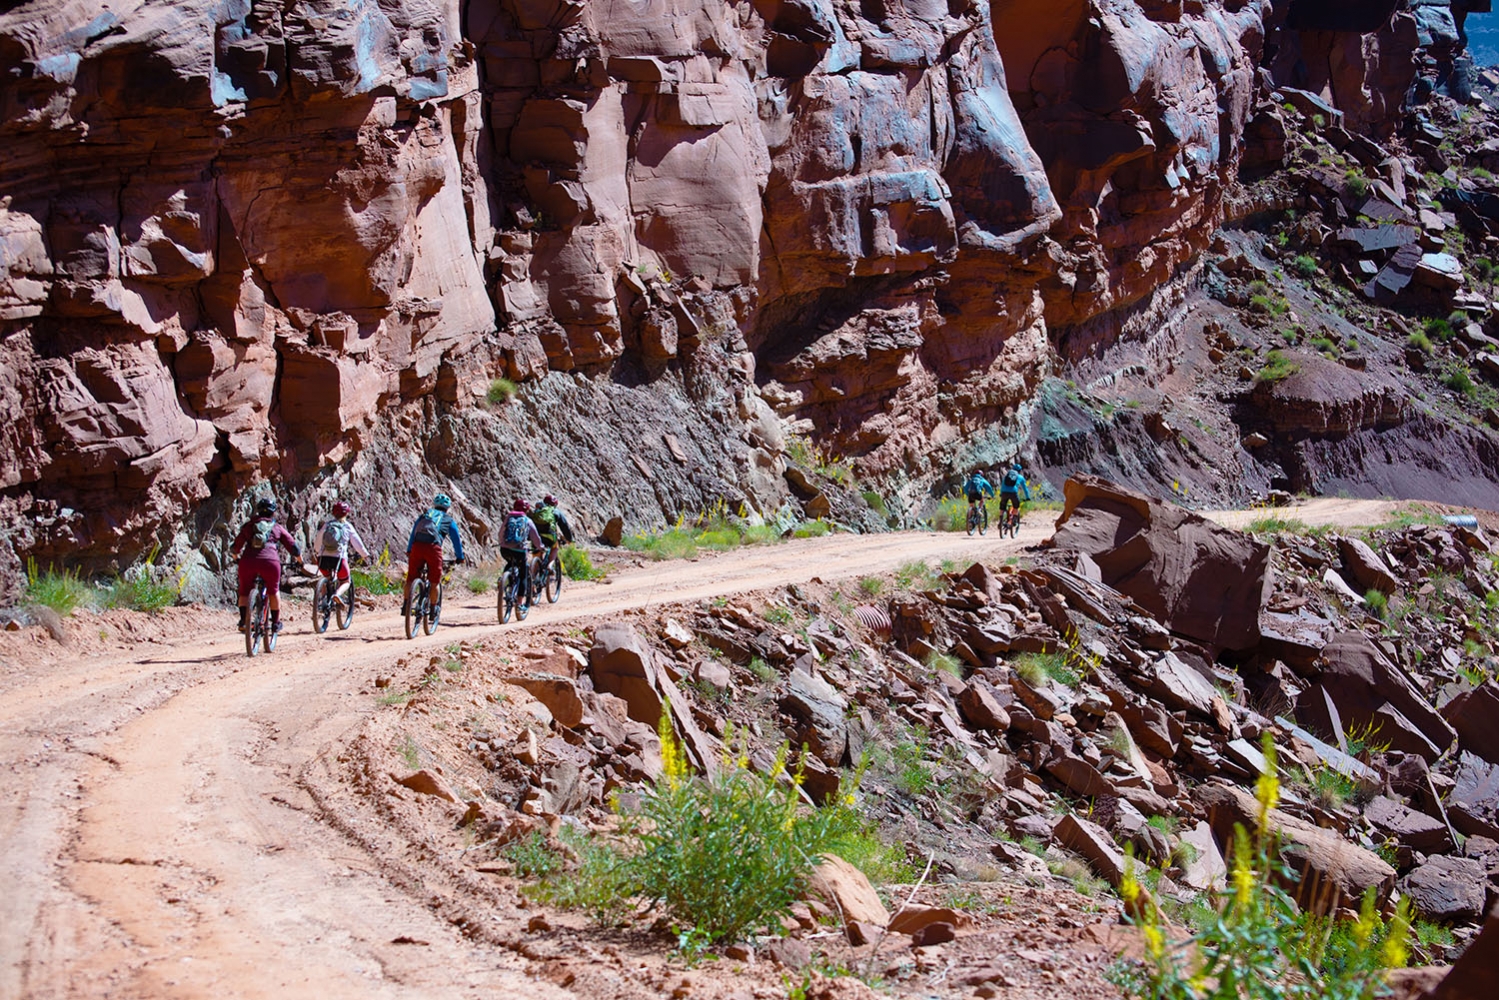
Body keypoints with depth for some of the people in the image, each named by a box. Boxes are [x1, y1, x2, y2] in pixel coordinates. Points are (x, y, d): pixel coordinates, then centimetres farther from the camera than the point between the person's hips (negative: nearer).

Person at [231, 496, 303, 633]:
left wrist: (236, 556, 44)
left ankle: (243, 621, 4)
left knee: (244, 592, 19)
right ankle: (276, 622, 24)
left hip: (248, 561, 0)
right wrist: (300, 560, 38)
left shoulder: (249, 525, 21)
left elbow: (235, 547, 23)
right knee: (273, 591, 22)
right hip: (270, 560, 0)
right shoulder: (277, 528, 20)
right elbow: (293, 546, 21)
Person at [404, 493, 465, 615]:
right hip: (433, 547, -2)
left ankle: (405, 605, 10)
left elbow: (413, 534, 31)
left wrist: (408, 551, 37)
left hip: (417, 546, 2)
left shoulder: (423, 515, 29)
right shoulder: (449, 520, 22)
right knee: (434, 582, 8)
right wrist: (459, 558, 34)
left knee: (411, 578, 13)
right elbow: (456, 540, 24)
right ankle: (434, 609, 11)